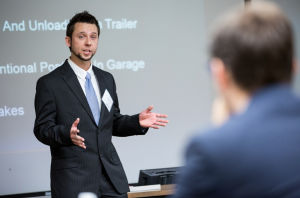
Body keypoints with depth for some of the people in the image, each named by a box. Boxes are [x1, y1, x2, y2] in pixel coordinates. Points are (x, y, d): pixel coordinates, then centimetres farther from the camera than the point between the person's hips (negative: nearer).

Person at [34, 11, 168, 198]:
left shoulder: (107, 79, 14)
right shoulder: (49, 84, -4)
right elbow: (42, 128, -6)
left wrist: (137, 122, -1)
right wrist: (67, 134, -25)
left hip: (111, 175, 5)